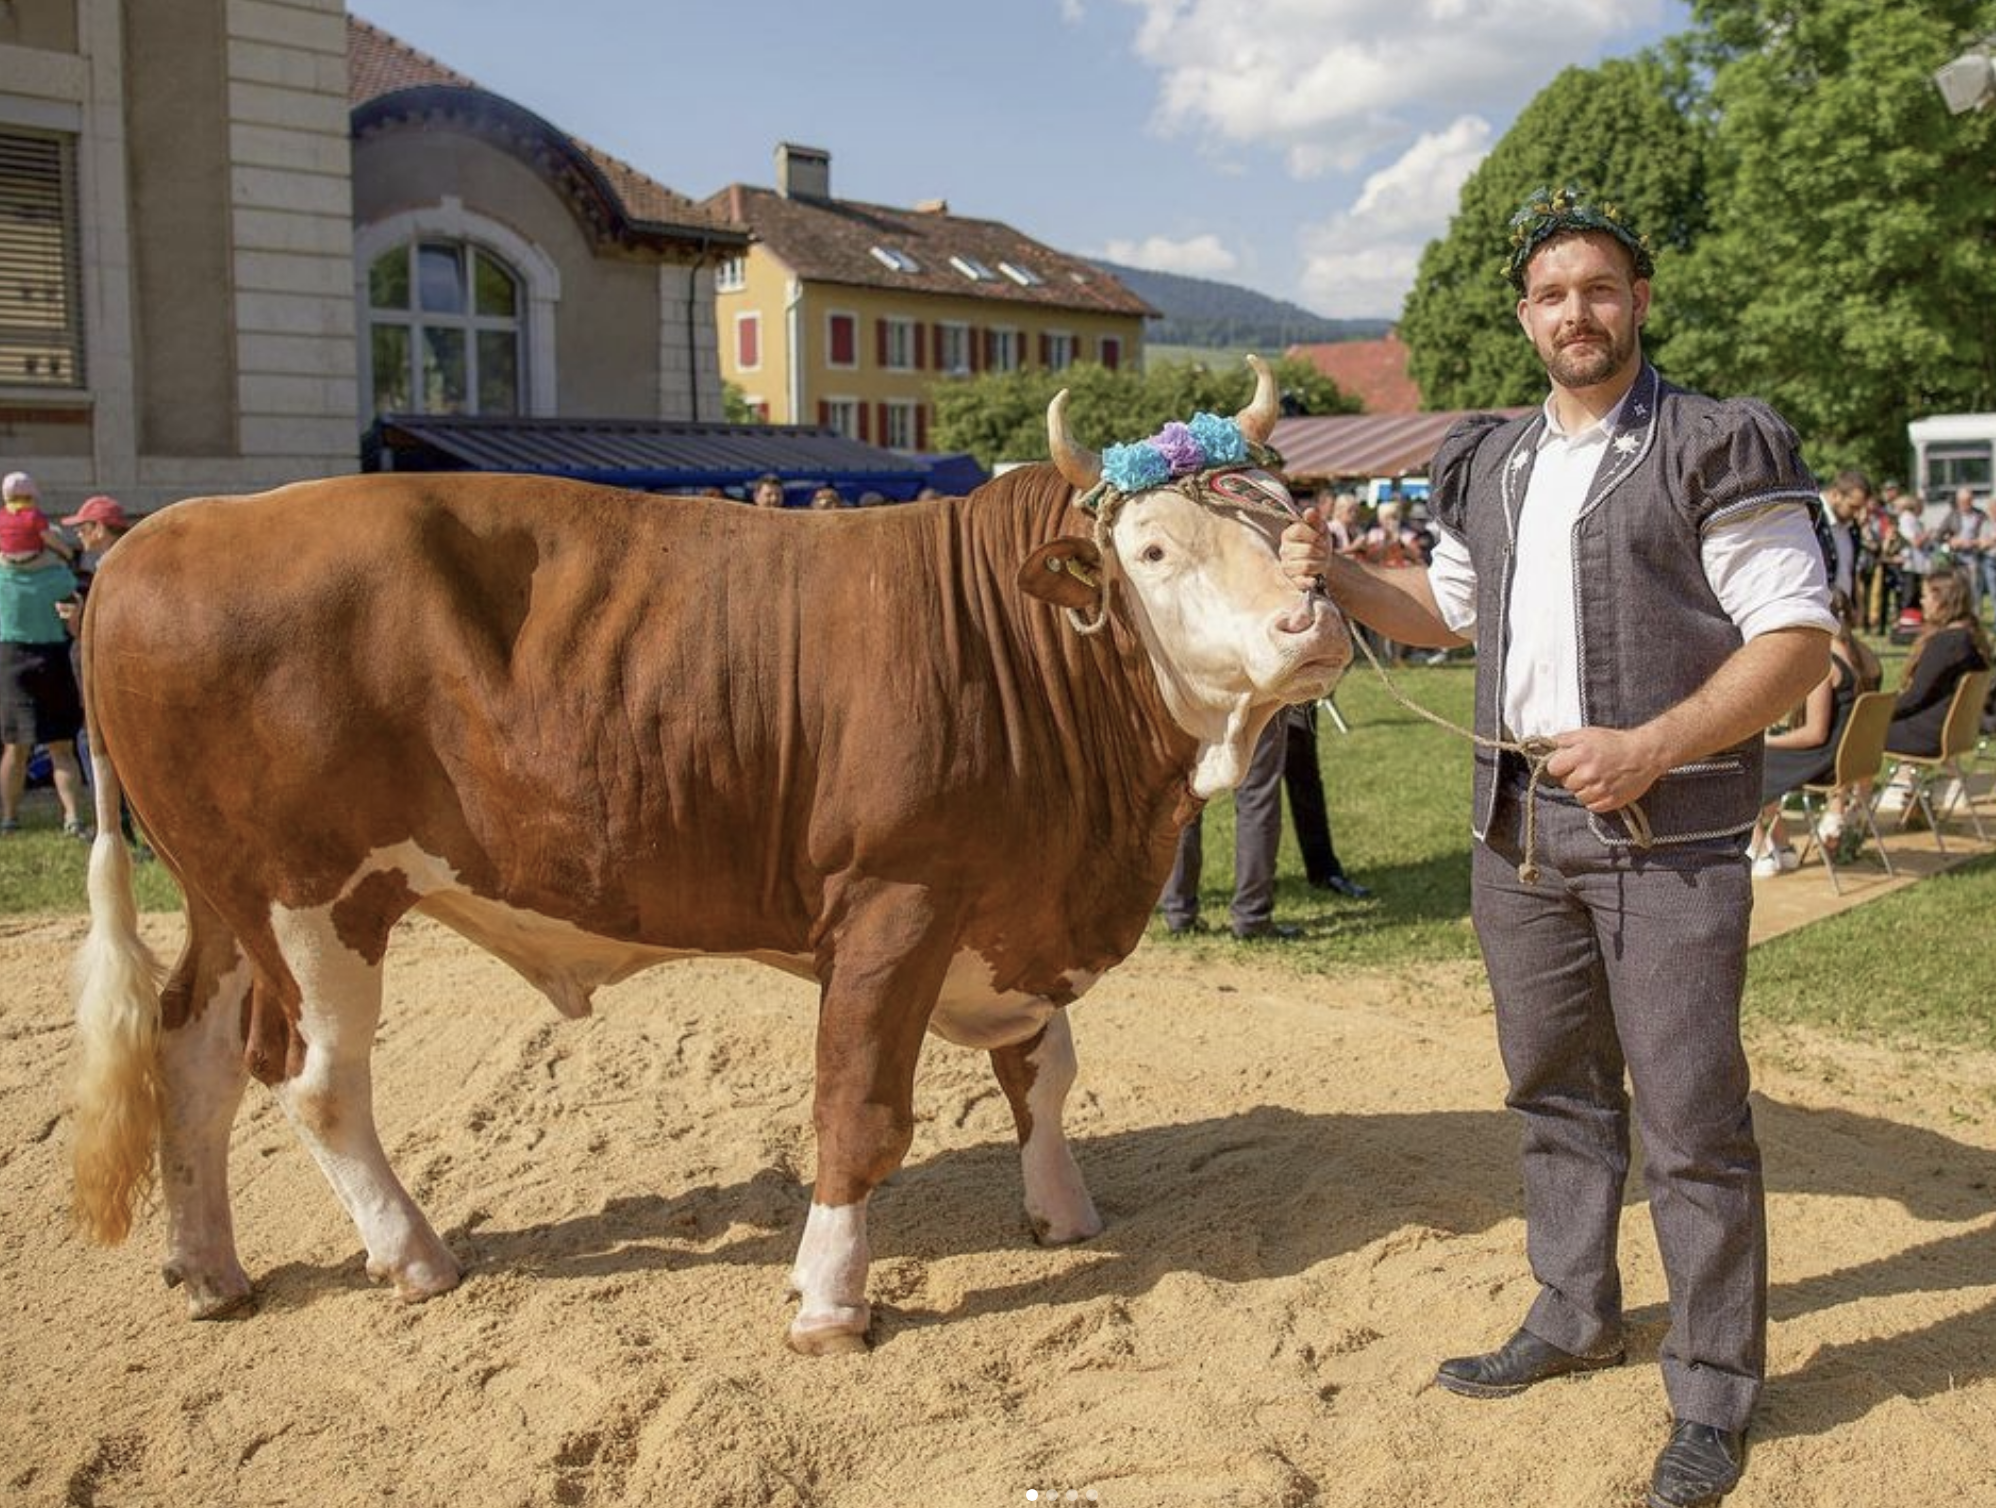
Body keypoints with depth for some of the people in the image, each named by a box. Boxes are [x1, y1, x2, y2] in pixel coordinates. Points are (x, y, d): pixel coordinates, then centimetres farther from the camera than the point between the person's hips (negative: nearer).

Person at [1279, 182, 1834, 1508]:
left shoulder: (1716, 450, -7)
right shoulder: (1489, 465, 11)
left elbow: (1799, 637, -11)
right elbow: (1451, 611, 24)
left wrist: (1650, 748, -21)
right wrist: (1339, 576, 6)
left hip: (1669, 835, -6)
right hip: (1519, 824, 6)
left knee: (1692, 1119, 0)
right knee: (1556, 1089, 17)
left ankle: (1716, 1391, 16)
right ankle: (1574, 1319, 34)